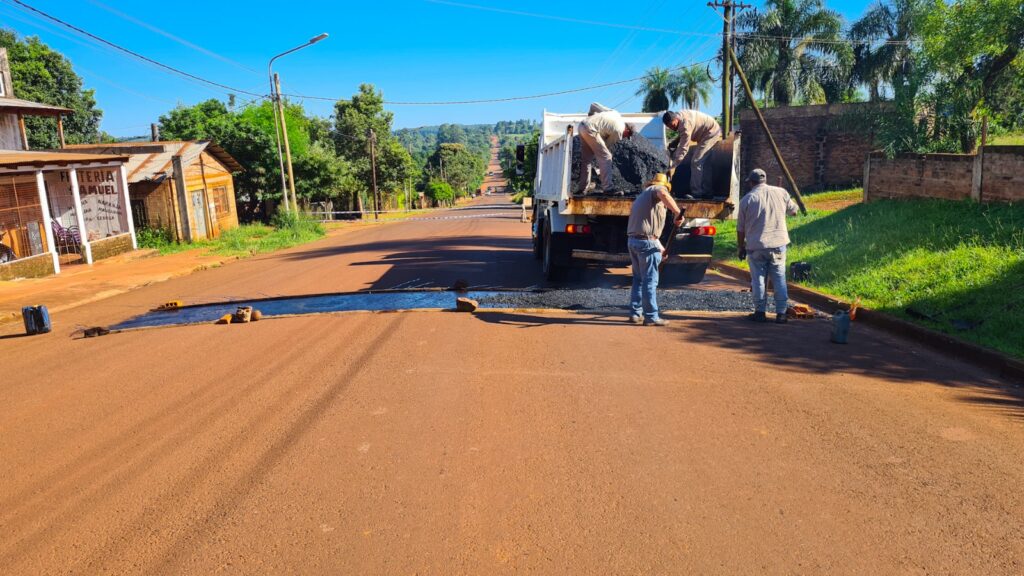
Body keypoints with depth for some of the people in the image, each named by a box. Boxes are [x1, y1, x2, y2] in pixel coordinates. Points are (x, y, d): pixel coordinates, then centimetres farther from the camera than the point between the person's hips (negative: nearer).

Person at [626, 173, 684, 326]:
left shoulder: (641, 196, 28)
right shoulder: (656, 189, 1)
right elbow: (663, 195, -27)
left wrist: (659, 246, 32)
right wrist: (678, 213, -27)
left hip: (633, 240, 9)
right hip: (646, 242, -9)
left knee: (638, 279, 17)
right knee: (650, 280, -4)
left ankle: (635, 313, 20)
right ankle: (651, 317, -1)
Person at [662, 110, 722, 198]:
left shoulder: (685, 125, -32)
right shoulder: (678, 116, -4)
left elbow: (683, 149, -32)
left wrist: (671, 167, -33)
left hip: (711, 133, -10)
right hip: (710, 132, 10)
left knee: (696, 162, -15)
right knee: (701, 162, 13)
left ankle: (696, 193, -12)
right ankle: (707, 192, 19)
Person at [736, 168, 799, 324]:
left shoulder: (747, 199, -2)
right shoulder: (781, 192, 2)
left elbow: (740, 228, 1)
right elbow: (793, 211, 17)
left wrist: (741, 247, 12)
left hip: (756, 246, -2)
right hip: (778, 244, 2)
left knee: (758, 280, 7)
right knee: (779, 279, 8)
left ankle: (760, 312, 10)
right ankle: (781, 313, 9)